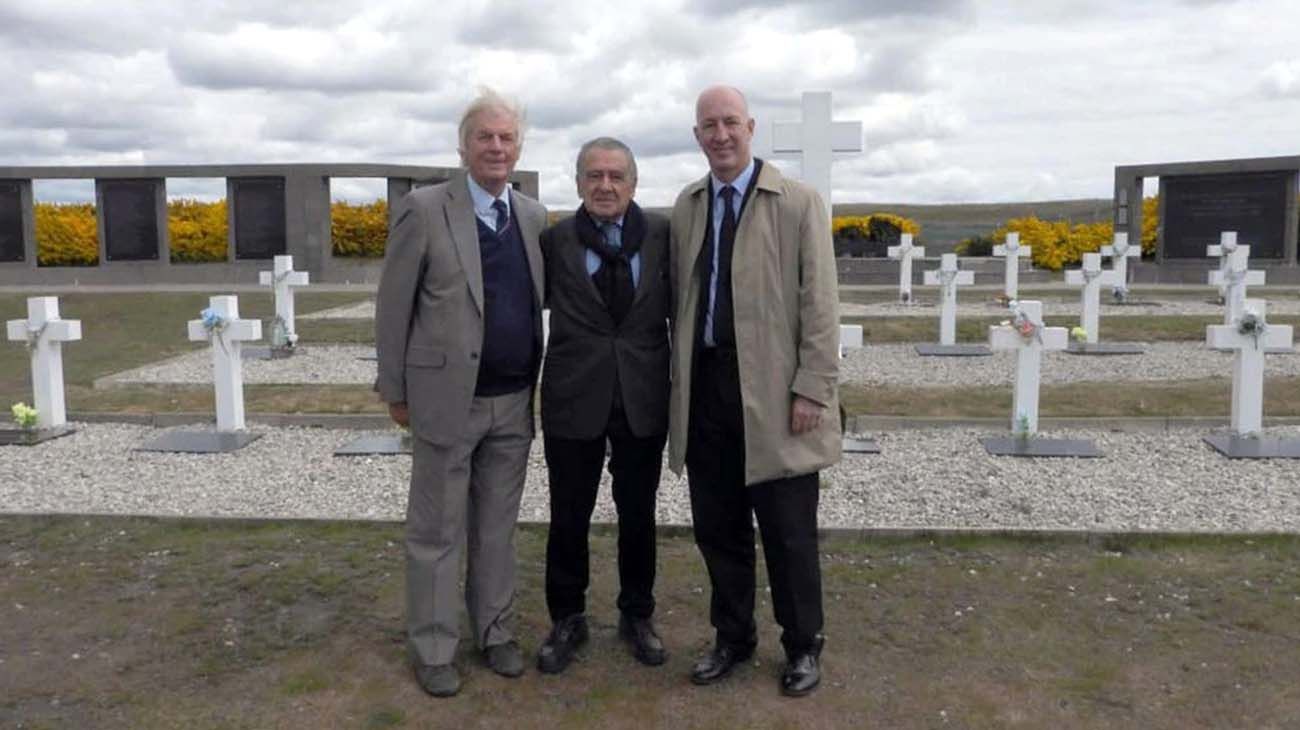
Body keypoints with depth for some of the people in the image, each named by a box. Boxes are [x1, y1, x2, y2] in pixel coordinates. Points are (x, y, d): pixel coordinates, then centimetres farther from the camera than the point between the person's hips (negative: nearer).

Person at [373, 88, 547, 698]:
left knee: (497, 528, 15)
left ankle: (495, 630, 29)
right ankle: (433, 648, 20)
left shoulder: (533, 216, 7)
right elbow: (393, 307, -4)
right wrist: (395, 389, -4)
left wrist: (537, 385, 9)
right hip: (447, 397, -4)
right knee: (436, 531, 7)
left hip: (514, 403, 4)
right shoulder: (424, 209, -7)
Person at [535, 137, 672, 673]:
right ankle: (567, 619, 31)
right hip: (574, 399, -1)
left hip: (644, 399, 1)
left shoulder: (662, 235, -1)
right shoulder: (554, 240, -3)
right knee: (568, 518, 10)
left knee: (638, 514, 14)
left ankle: (637, 615, 35)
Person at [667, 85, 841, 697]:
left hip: (772, 391, -4)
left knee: (788, 532, 6)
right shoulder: (686, 206, 10)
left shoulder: (798, 202, -3)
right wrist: (679, 378, 8)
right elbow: (681, 297, 12)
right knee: (717, 527, 13)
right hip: (705, 388, 4)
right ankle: (733, 637, 31)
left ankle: (803, 646, 26)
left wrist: (811, 390, -12)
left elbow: (819, 304, -7)